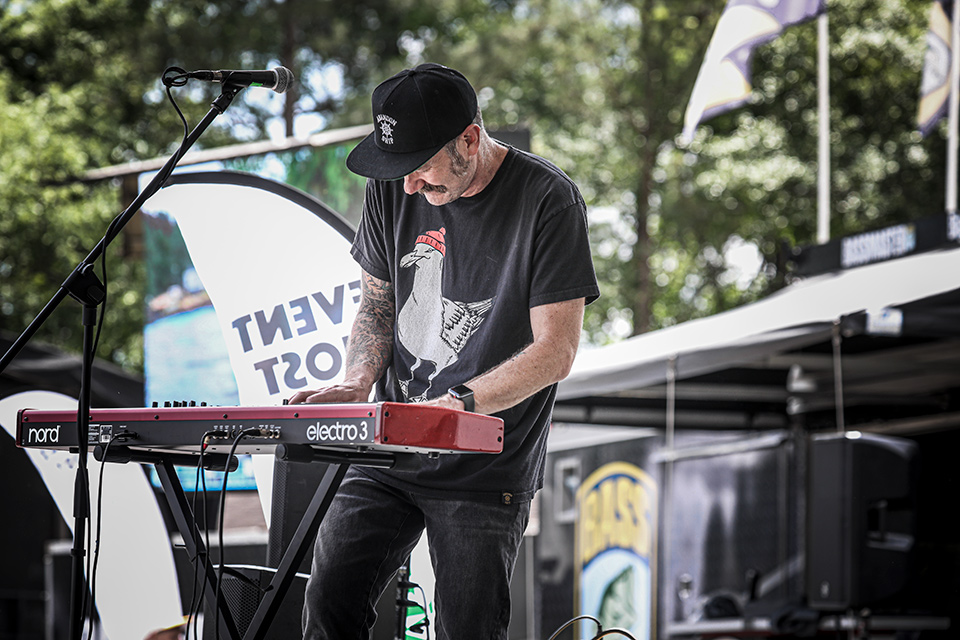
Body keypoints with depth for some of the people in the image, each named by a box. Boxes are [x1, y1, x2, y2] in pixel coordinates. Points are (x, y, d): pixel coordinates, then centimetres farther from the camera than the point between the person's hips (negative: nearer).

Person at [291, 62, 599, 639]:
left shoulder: (549, 201, -12)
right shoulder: (393, 189, 4)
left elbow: (555, 352, -14)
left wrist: (459, 402, -26)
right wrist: (358, 382, -4)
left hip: (486, 473, -4)